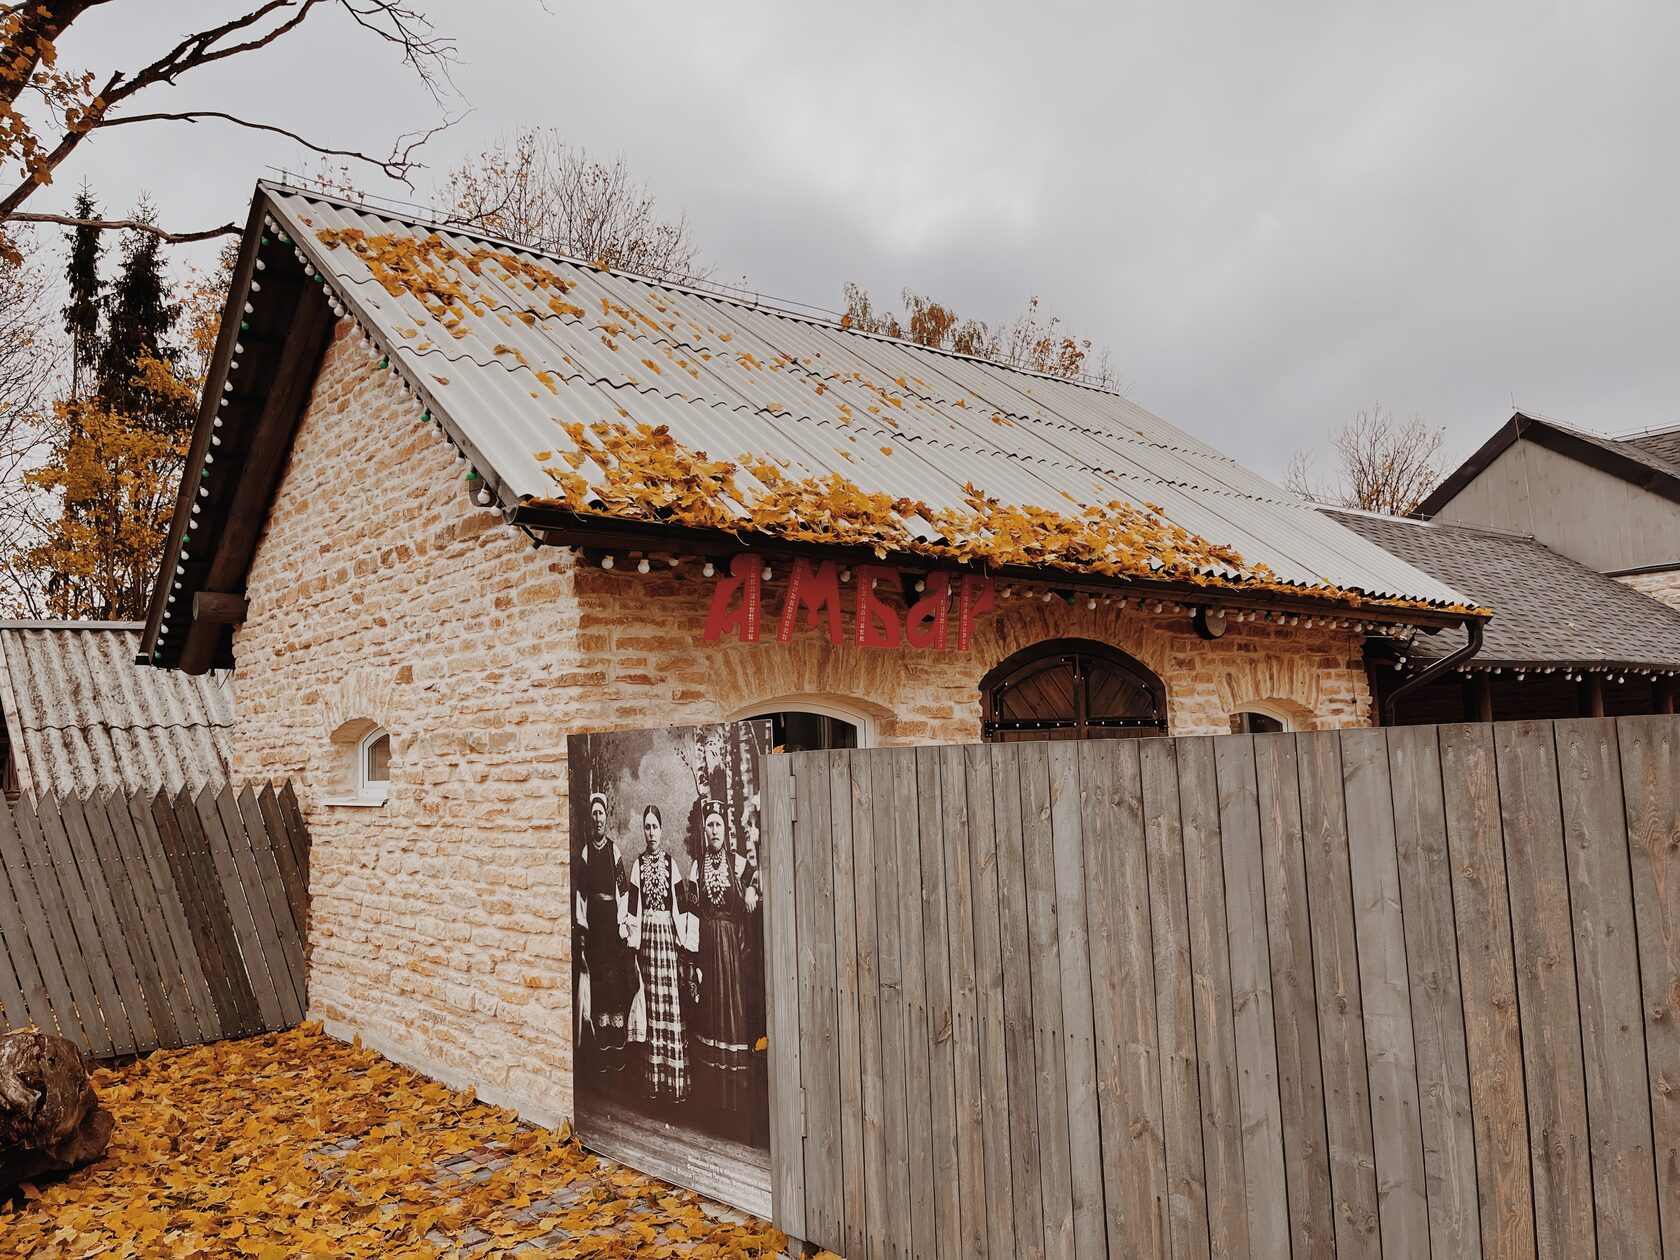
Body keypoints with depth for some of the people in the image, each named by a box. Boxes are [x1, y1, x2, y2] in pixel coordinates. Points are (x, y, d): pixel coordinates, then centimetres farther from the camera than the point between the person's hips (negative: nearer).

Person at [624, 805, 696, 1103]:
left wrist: (684, 938, -4)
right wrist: (632, 938, 1)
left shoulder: (671, 863, 4)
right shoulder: (638, 864, 8)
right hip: (647, 934, 2)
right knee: (652, 999, 5)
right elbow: (633, 905, 6)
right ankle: (656, 1079, 12)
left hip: (668, 933, -1)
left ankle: (676, 1081, 0)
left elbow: (682, 903, 2)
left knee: (671, 1002, -4)